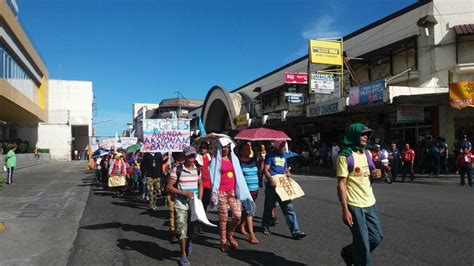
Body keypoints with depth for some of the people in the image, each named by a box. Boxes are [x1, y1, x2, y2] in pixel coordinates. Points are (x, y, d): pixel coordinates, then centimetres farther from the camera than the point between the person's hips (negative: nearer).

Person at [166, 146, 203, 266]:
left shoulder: (197, 170, 5)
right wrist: (184, 193, -18)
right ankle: (183, 256, 12)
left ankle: (189, 242, 48)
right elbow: (169, 187, -9)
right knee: (182, 230, -5)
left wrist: (200, 199, 5)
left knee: (192, 228, 15)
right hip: (181, 205, -4)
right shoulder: (177, 170, -10)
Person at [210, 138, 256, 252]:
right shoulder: (216, 160, 0)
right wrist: (213, 195, -8)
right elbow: (214, 178, -3)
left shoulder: (234, 159, 12)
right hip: (221, 192, -4)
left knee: (238, 216, -1)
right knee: (223, 218, 2)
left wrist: (241, 191, 8)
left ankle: (229, 234, 25)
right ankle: (223, 241, 18)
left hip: (233, 191, 4)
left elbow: (239, 176, 12)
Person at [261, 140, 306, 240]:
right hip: (272, 185, -5)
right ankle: (266, 226, 31)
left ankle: (295, 231, -6)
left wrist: (288, 173, 1)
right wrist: (271, 179, -27)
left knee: (289, 207, -4)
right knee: (268, 207, 10)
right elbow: (266, 170, -9)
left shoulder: (283, 157, 18)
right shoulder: (270, 156, -2)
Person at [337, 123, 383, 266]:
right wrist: (345, 210, -20)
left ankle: (349, 253, 34)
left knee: (377, 237, 14)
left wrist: (377, 174, -2)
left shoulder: (367, 153, 9)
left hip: (370, 203, 7)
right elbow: (341, 184, -15)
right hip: (354, 205, -7)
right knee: (363, 243, 2)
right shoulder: (345, 156, -13)